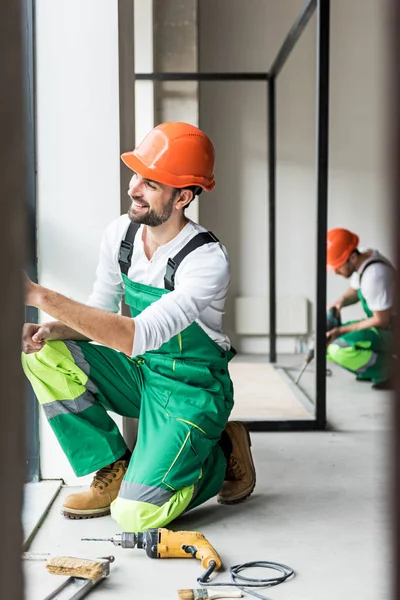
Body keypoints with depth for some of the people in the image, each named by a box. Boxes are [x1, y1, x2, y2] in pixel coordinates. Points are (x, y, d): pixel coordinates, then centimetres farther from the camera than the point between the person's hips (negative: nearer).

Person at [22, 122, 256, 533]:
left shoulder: (207, 261, -27)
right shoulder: (120, 234, -5)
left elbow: (135, 338, -36)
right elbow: (100, 315, 5)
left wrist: (38, 295, -39)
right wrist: (51, 330, -18)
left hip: (191, 389, -6)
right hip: (139, 374, 7)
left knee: (134, 516, -20)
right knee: (43, 354, -14)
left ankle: (223, 453, 9)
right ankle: (113, 472, 0)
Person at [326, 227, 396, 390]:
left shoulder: (374, 276, -30)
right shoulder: (363, 256, -2)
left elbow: (381, 321, -24)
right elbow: (354, 290, 16)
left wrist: (342, 330, -20)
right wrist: (340, 302, -6)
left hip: (389, 330, -10)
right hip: (380, 324, 10)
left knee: (339, 350, -29)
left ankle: (385, 373, -10)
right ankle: (370, 371, 4)